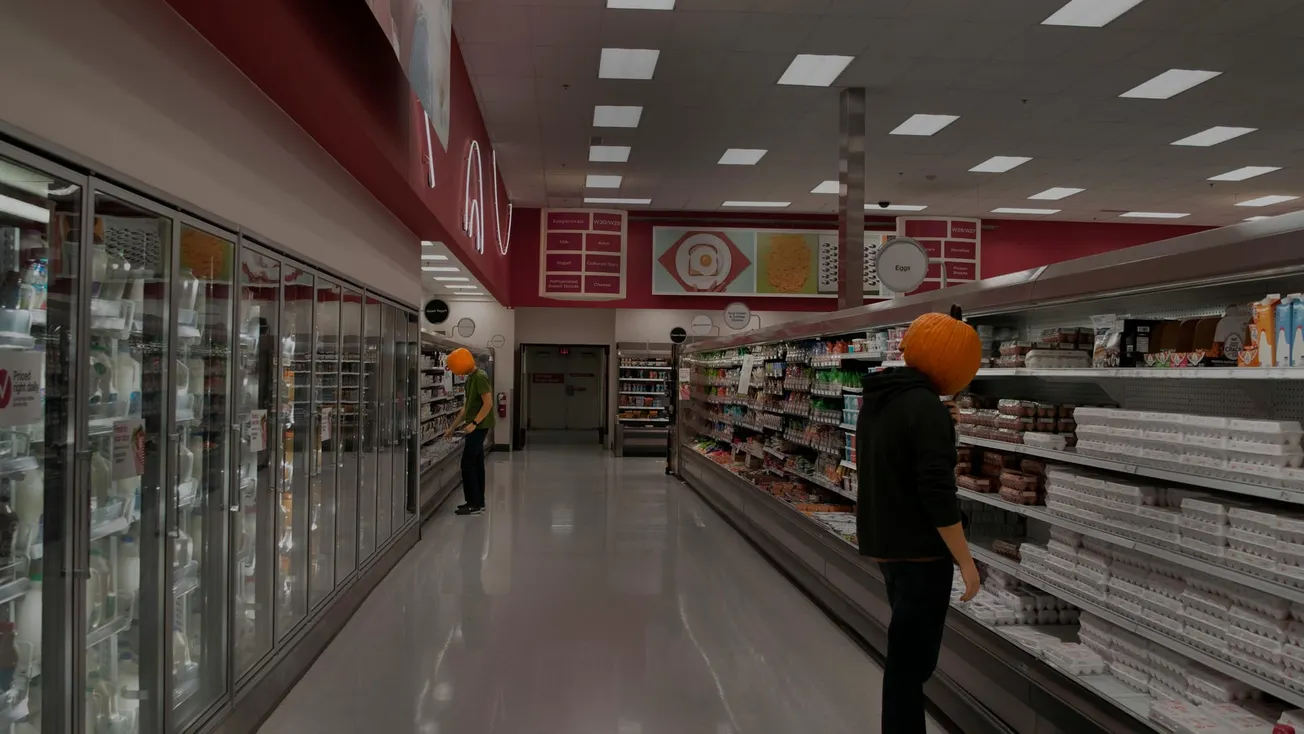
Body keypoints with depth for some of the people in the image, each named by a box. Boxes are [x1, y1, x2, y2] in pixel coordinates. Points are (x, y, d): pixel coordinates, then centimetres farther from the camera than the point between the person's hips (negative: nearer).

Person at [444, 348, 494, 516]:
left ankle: (474, 504, -3)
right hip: (475, 427, 9)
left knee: (467, 464, -7)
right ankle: (478, 502, 18)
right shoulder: (470, 378, 14)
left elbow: (488, 403, -21)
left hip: (479, 426, -9)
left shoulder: (480, 377, -15)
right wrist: (452, 428, 20)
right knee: (477, 464, 12)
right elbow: (466, 407, 19)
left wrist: (474, 423, -23)